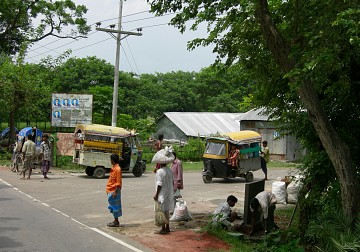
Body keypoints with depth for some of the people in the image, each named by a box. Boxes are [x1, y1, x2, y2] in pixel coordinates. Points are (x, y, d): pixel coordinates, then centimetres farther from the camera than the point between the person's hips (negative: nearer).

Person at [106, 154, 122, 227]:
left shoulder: (117, 169, -18)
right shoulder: (113, 168, 10)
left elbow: (118, 183, -19)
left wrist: (115, 192, -21)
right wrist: (108, 191, 19)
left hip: (114, 191, -9)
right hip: (110, 191, 9)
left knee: (115, 206, -1)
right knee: (113, 206, 15)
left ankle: (116, 222, 8)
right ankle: (115, 221, 24)